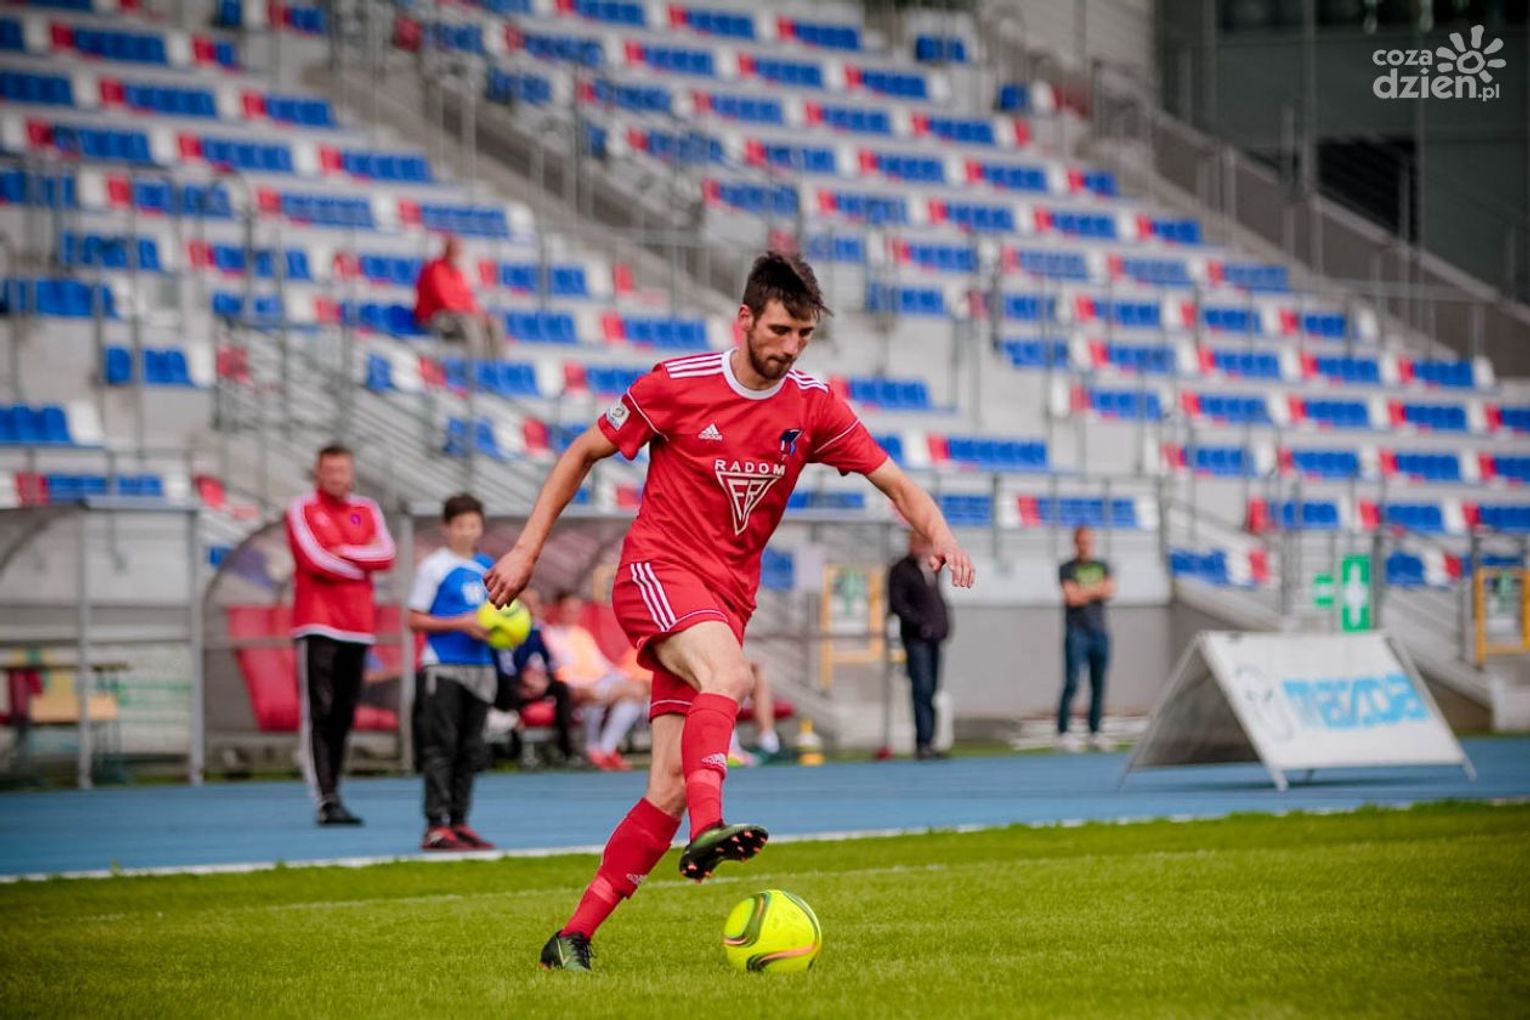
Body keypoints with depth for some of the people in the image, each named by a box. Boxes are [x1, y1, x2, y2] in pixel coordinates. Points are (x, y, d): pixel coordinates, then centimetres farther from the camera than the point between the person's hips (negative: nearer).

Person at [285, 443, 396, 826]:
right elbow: (315, 560, -10)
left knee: (344, 715, 5)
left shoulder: (366, 510, 15)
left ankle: (332, 793, 11)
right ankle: (326, 801, -15)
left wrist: (343, 553, -8)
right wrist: (363, 562, 0)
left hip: (358, 626, 5)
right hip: (317, 624, -5)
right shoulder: (302, 510, 1)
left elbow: (385, 555, 3)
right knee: (319, 713, -11)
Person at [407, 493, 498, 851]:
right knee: (440, 746, -9)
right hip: (442, 669, -6)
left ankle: (458, 822, 14)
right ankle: (436, 825, -11)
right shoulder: (433, 566, -5)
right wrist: (460, 624, -16)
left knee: (470, 750, 8)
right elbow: (415, 620, -7)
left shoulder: (488, 567, 12)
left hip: (480, 668, 6)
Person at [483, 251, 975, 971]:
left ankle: (574, 937, 2)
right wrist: (526, 550, 2)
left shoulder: (814, 406, 3)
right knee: (728, 672, -37)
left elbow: (895, 483, 5)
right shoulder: (677, 384, -6)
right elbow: (583, 454, 4)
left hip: (727, 599, 4)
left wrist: (939, 534, -16)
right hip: (657, 569, -4)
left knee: (670, 789, -4)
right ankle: (707, 831, -55)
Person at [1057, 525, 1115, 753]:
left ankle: (1095, 732, 6)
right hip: (1076, 631, -4)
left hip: (1099, 632, 4)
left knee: (1098, 685, 2)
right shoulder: (1067, 569, 4)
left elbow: (1110, 591, 2)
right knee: (1071, 683, -11)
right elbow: (1072, 597, -9)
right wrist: (1096, 590, -1)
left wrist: (1084, 592, -8)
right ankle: (1063, 732, -12)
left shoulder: (1102, 567, 17)